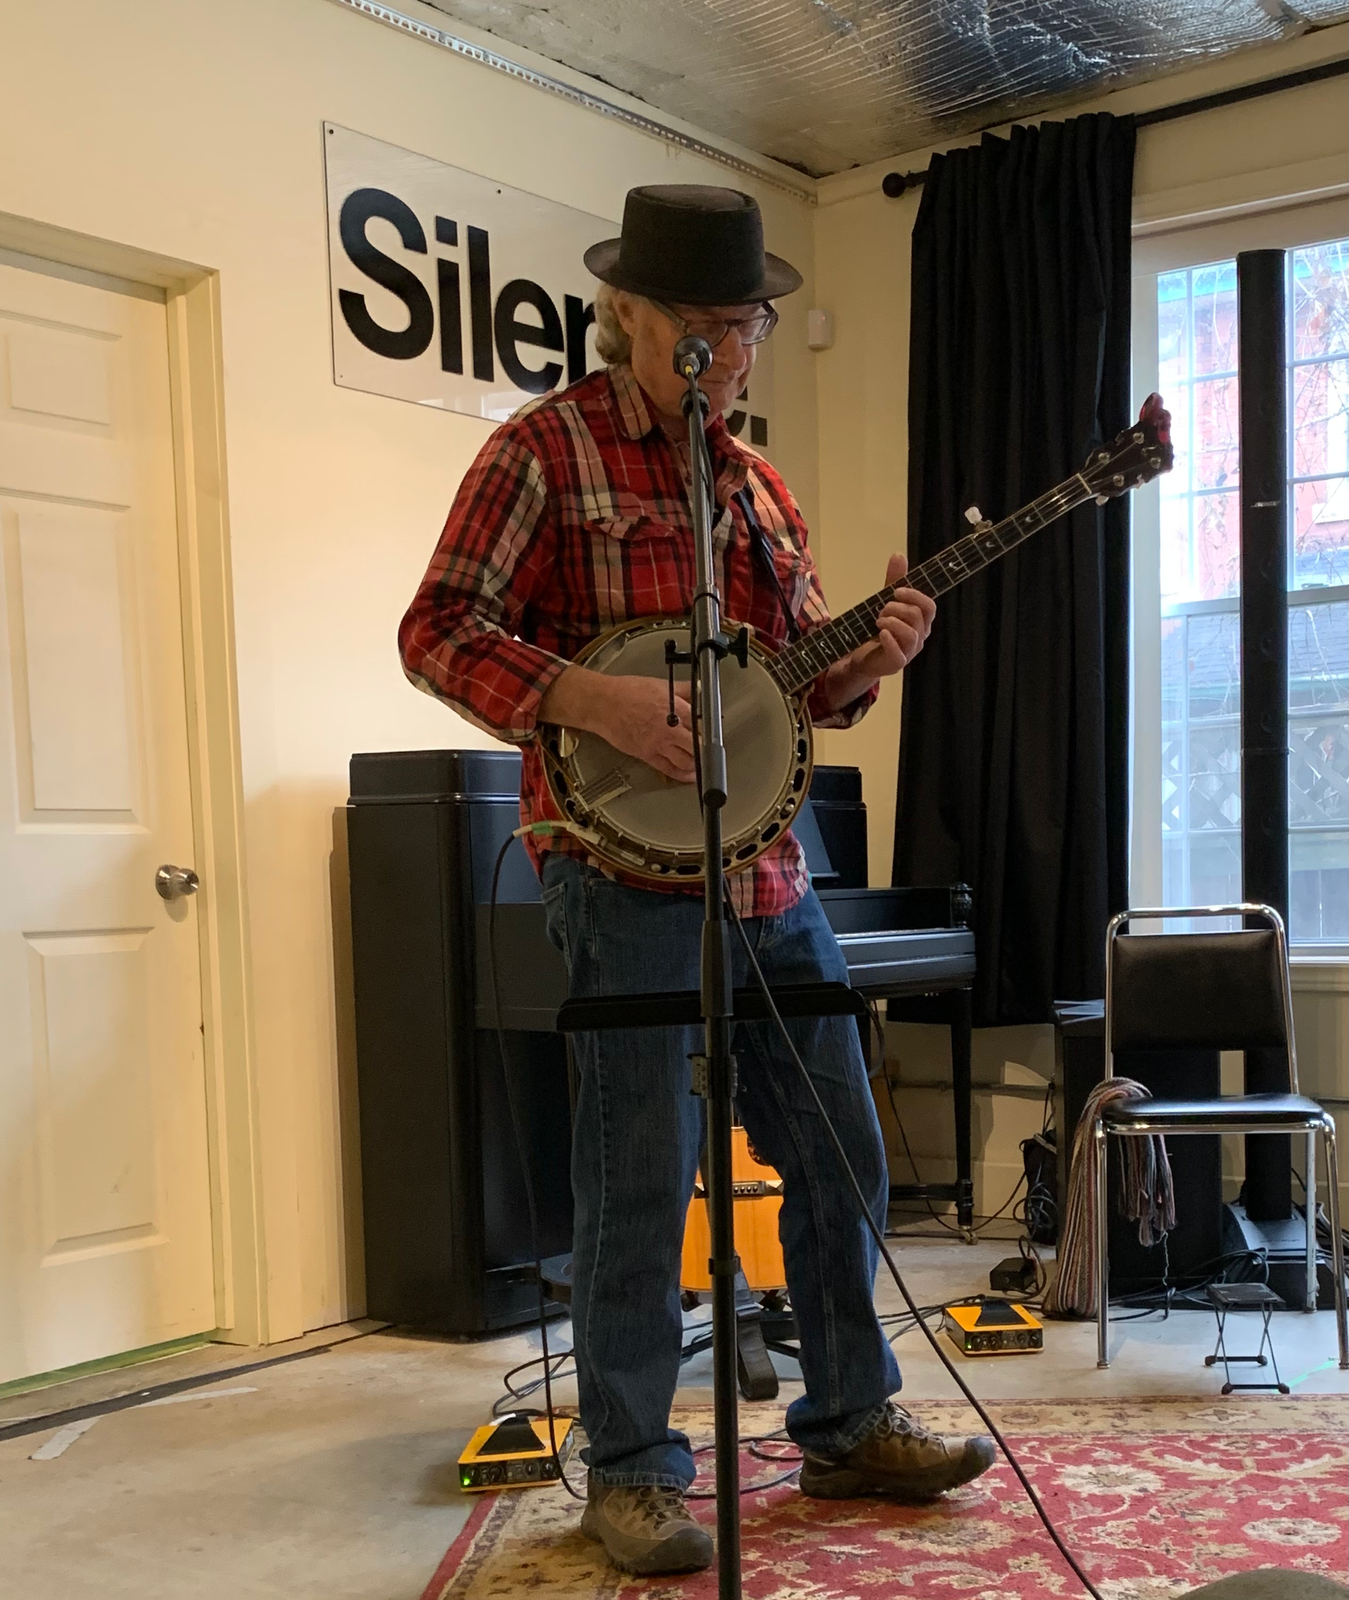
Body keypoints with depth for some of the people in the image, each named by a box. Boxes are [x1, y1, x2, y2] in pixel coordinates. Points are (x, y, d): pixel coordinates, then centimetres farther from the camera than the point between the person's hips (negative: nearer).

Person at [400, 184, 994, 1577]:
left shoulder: (756, 486, 16)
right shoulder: (546, 449, -4)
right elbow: (437, 633, -10)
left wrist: (865, 661, -3)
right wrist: (592, 699, -23)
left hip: (768, 870, 7)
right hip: (626, 869, -7)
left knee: (842, 1155, 12)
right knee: (642, 1177, -1)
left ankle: (848, 1424, 29)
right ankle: (632, 1471, 17)